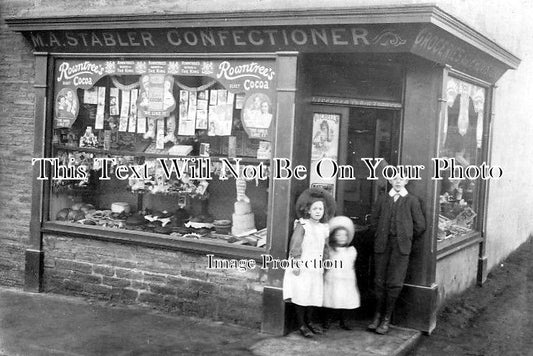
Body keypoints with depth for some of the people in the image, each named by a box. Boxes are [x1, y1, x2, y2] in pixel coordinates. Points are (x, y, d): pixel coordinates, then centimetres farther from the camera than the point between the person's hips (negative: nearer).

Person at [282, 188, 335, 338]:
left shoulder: (324, 228, 9)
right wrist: (296, 263, -14)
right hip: (302, 267, -6)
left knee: (314, 295, 10)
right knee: (301, 295, -2)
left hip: (316, 268, 6)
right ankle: (301, 324, 8)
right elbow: (295, 246, -12)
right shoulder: (302, 225, -9)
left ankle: (309, 321, 24)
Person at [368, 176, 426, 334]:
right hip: (382, 245, 2)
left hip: (401, 246, -2)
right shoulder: (383, 199, 11)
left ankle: (387, 319, 6)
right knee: (380, 281, 4)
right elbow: (373, 221, 15)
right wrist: (381, 234, 7)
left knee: (394, 283, -3)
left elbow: (420, 226, 4)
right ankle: (378, 315, 15)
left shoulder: (412, 200, 4)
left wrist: (406, 237, 8)